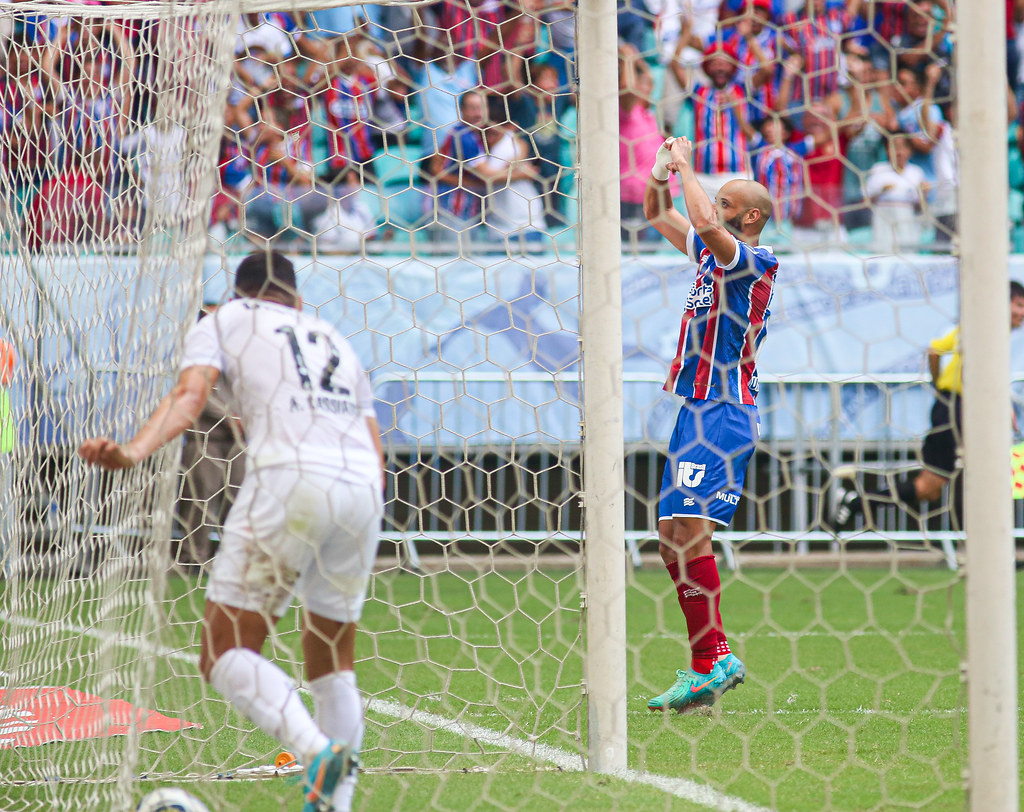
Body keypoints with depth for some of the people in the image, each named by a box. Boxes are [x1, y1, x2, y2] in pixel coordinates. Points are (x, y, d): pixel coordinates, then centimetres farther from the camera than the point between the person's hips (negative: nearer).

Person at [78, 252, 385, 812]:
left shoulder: (224, 321, 19)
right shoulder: (335, 341, 32)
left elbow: (189, 395, -3)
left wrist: (134, 451, -17)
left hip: (289, 477, -5)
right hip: (362, 489, 5)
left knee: (224, 656, -5)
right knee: (332, 664, 20)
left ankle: (314, 748, -30)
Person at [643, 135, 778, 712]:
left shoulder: (756, 262, -10)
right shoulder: (714, 254, 15)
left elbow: (705, 223, -28)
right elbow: (659, 214, 25)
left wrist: (686, 166, -16)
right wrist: (664, 170, 8)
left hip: (725, 414, -10)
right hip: (697, 408, 10)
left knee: (690, 525, -19)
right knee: (671, 534, 8)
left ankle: (708, 665, -19)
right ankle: (717, 657, 12)